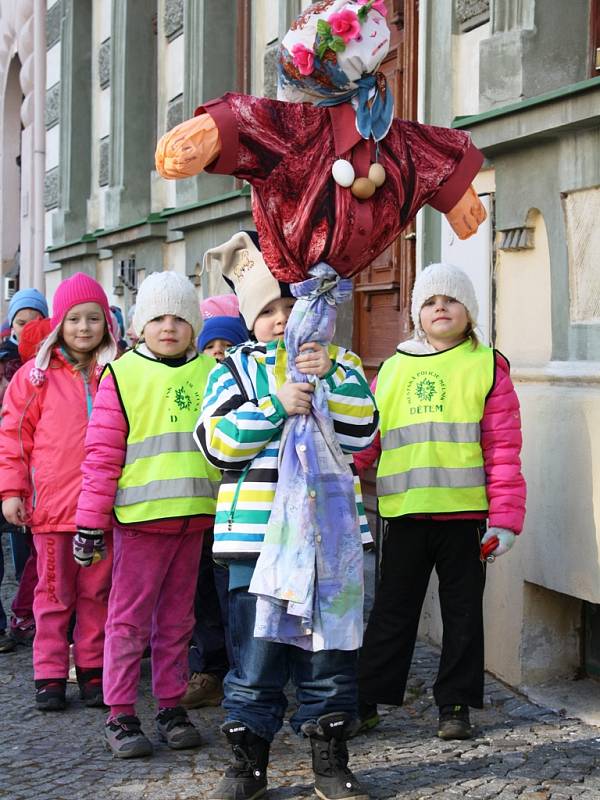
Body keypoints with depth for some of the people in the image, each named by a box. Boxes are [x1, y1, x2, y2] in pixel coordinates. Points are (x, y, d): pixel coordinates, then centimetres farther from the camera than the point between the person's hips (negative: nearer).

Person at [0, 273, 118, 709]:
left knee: (97, 591, 9)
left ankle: (93, 670, 20)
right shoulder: (37, 375, 2)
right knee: (54, 593, 7)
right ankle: (50, 675, 13)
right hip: (52, 505, -1)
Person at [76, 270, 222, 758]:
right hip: (140, 516, -4)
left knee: (177, 618, 12)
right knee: (129, 618, 1)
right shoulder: (123, 374, -3)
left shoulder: (212, 374, 8)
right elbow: (102, 452, -4)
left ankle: (172, 707, 21)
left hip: (194, 516, 4)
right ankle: (120, 715, 8)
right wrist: (91, 519, -6)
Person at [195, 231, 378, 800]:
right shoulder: (236, 369, 7)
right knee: (255, 650, 3)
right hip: (256, 532, -1)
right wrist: (276, 406, -18)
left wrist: (328, 378, -16)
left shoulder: (341, 363, 11)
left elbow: (360, 431, -4)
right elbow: (216, 442, -7)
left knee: (329, 647, 6)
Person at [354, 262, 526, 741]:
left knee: (462, 611, 8)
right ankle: (366, 700, 17)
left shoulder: (487, 367, 2)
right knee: (392, 610, 9)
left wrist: (505, 517, -7)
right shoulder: (395, 368, 10)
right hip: (404, 513, 2)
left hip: (465, 511, -2)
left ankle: (456, 705, 18)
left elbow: (503, 448, -2)